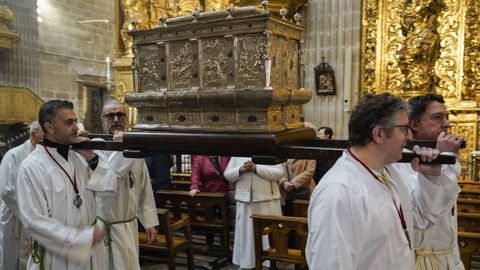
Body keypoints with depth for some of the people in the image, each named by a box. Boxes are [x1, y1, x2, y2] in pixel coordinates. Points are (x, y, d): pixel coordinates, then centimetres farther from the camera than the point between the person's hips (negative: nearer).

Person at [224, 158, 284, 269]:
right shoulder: (236, 156, 10)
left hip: (267, 200, -3)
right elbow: (227, 174, 10)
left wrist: (256, 168, -18)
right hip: (244, 200, 3)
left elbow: (279, 172, -11)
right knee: (245, 233, 9)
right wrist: (240, 170, -10)